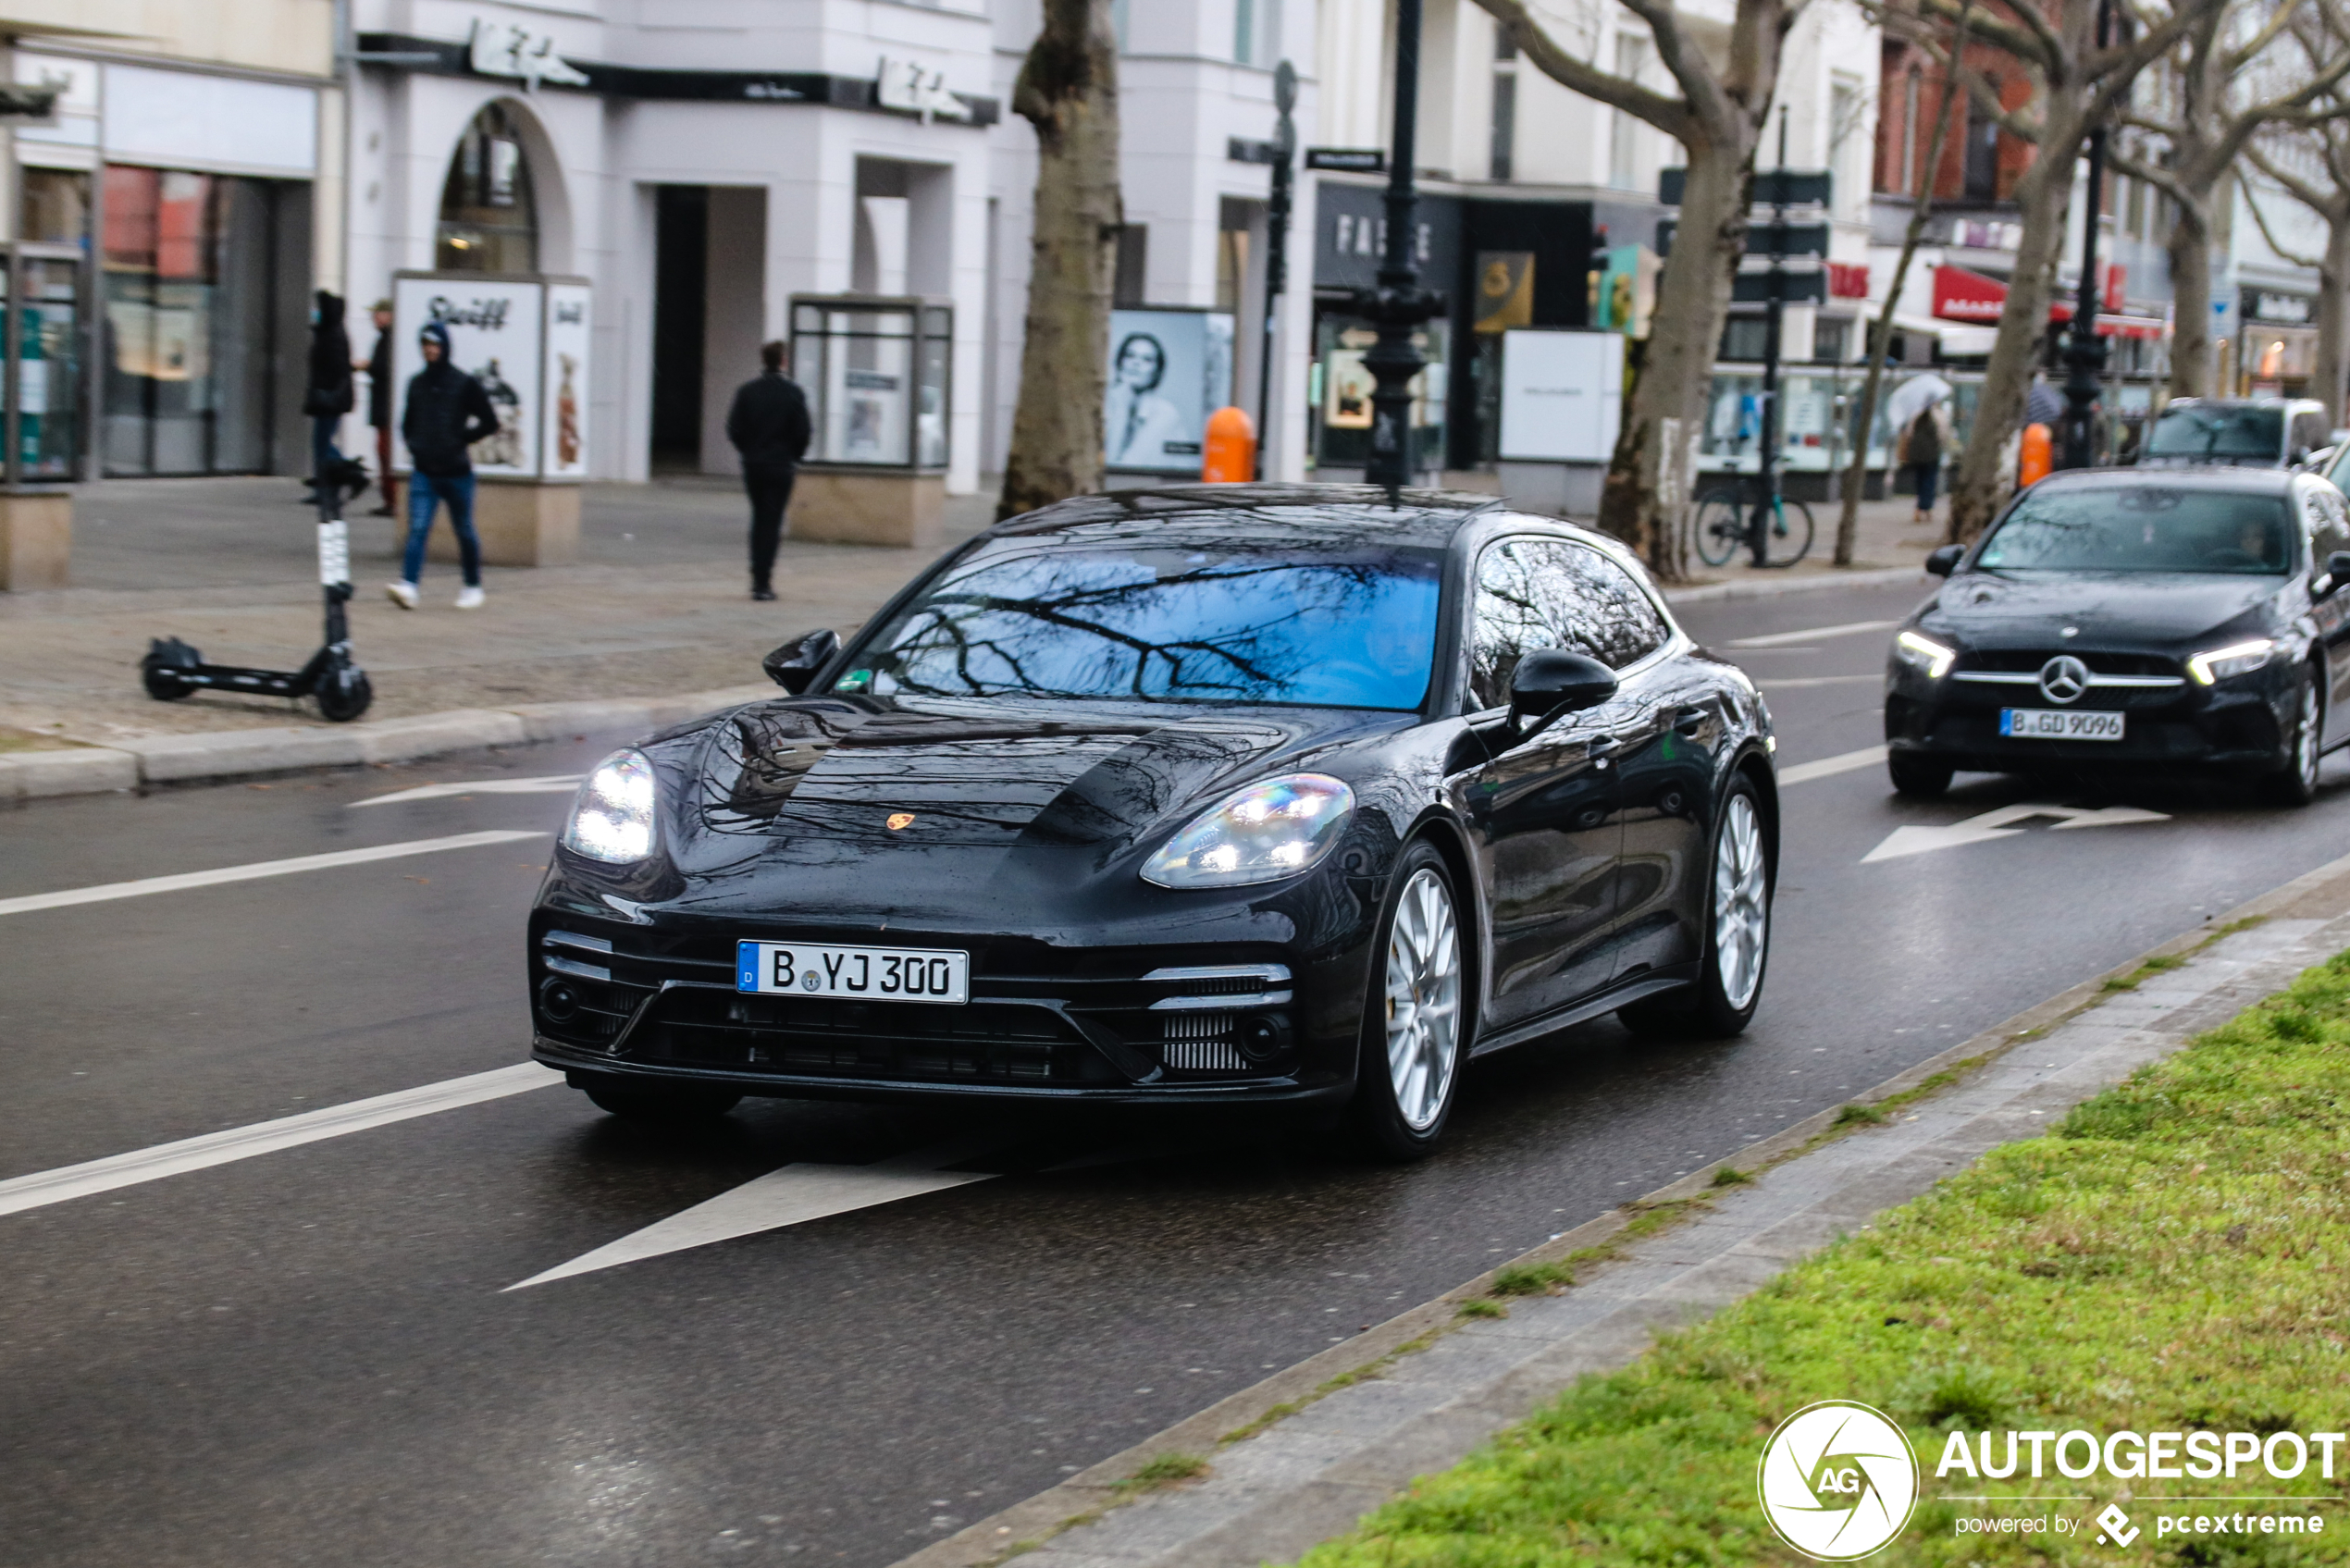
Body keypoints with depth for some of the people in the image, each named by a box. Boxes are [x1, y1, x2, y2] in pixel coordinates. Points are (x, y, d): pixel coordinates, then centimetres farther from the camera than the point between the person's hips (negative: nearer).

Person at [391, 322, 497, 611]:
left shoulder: (464, 384, -3)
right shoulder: (416, 383, 9)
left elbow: (489, 422, 0)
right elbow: (408, 422, 24)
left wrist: (460, 441, -6)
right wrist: (413, 444, 6)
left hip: (456, 472, -2)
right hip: (423, 472, 2)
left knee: (464, 530, 10)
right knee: (417, 528, -12)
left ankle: (473, 586, 25)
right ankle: (408, 586, -23)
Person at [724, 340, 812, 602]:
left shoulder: (746, 391, -2)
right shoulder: (793, 393, -7)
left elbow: (734, 429, -2)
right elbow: (802, 432, -6)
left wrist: (748, 451, 13)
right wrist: (793, 455, 11)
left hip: (752, 465, 3)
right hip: (780, 466, -3)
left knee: (759, 519, 17)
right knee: (771, 522, -1)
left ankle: (758, 577, 18)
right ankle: (763, 582, -6)